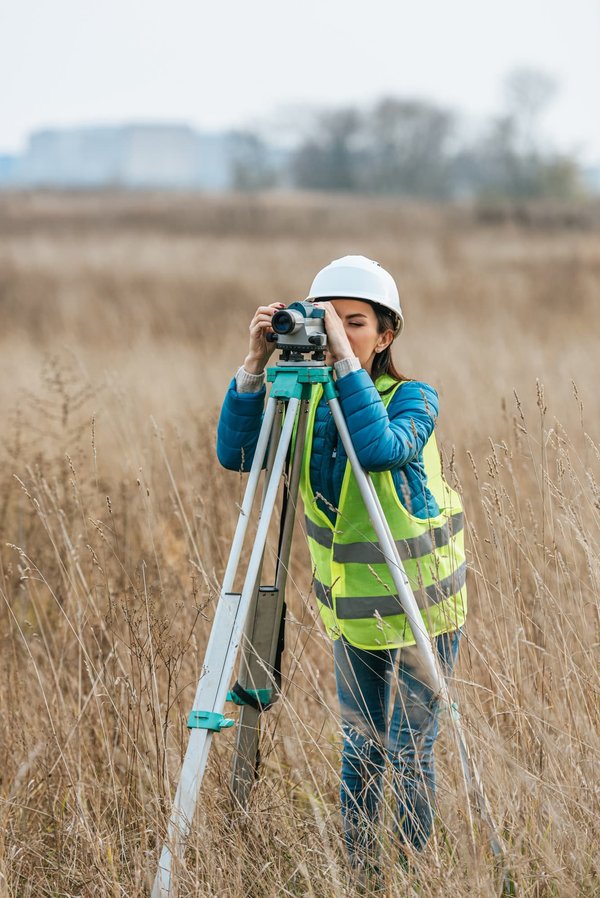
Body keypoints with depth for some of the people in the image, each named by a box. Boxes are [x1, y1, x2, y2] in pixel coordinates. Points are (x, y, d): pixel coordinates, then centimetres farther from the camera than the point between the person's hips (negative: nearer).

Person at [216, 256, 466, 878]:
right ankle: (357, 869, 27)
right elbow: (235, 453, -14)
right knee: (359, 746, 14)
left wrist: (344, 357, -37)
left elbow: (382, 449, -37)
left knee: (408, 752, 0)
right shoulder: (308, 401, -2)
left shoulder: (412, 398, -15)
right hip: (350, 609, 4)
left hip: (419, 605, -4)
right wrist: (254, 366, -24)